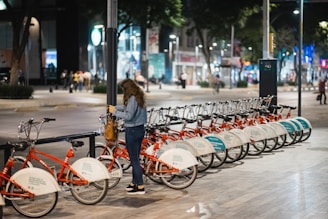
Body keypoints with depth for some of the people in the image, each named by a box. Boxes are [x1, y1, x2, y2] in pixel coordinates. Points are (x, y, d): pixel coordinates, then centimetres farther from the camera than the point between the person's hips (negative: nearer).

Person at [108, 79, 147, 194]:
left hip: (132, 131, -10)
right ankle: (134, 182, 29)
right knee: (135, 158, 18)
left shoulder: (132, 99, -21)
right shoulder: (139, 97, 10)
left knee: (134, 160, -3)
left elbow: (128, 116, -25)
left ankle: (140, 187, 0)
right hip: (140, 129, 10)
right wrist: (115, 107, 9)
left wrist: (115, 111, -15)